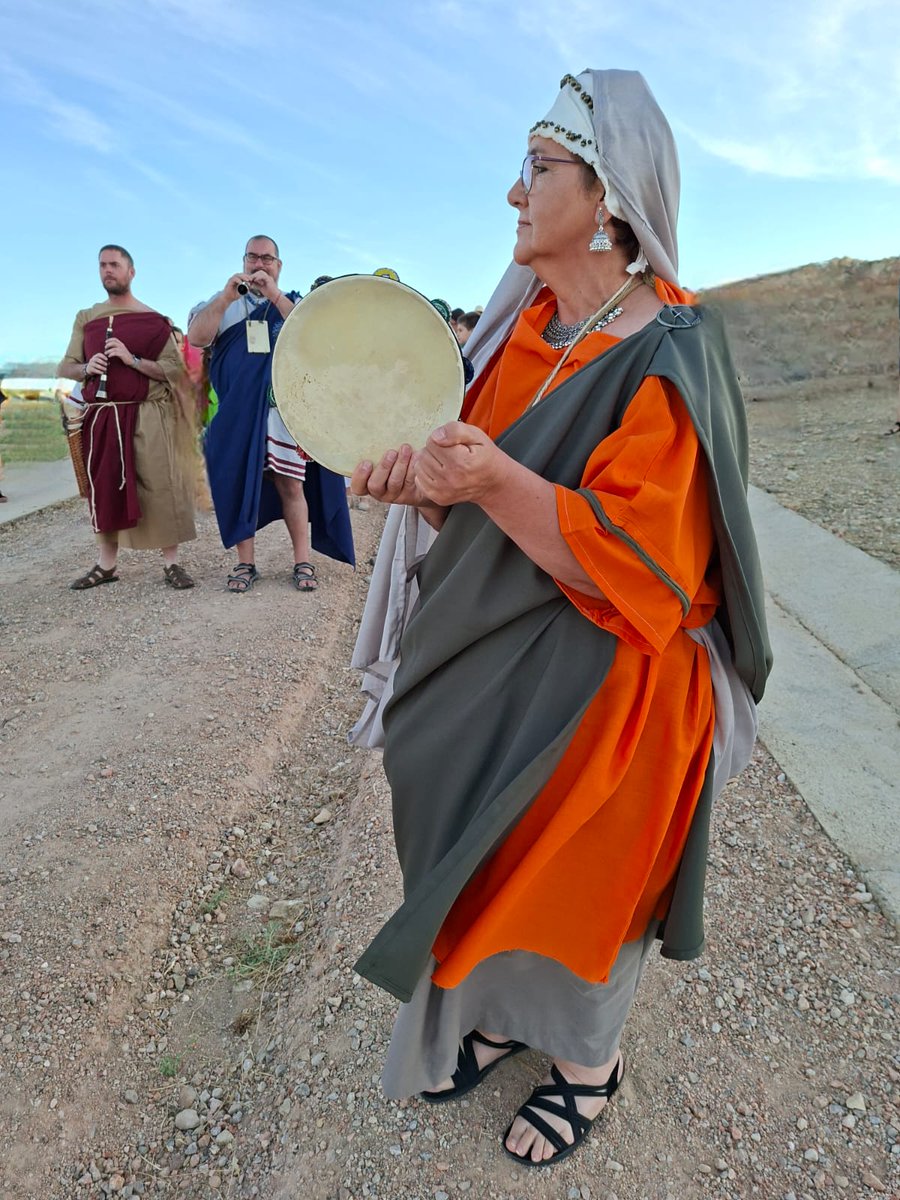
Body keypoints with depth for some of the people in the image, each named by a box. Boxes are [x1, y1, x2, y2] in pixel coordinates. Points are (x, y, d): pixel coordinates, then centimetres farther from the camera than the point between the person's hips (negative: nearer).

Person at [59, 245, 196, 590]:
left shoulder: (153, 320, 2)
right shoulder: (86, 318, 14)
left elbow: (173, 371, -5)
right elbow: (64, 367, 14)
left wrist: (132, 359, -17)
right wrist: (86, 368, -8)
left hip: (146, 417, -4)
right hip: (100, 416, 4)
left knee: (159, 487, -7)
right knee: (103, 489, 5)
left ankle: (171, 564, -1)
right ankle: (105, 565, 14)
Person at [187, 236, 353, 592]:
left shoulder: (294, 302, 14)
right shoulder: (222, 302, 14)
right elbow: (196, 337, -3)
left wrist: (274, 295, -15)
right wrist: (227, 297, -14)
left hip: (282, 407, 0)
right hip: (235, 411, 1)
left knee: (290, 483, -3)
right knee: (238, 483, -1)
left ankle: (303, 561, 2)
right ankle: (245, 562, 6)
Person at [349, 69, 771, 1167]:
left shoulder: (666, 357, -18)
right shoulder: (528, 323, 4)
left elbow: (639, 569, -24)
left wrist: (495, 480, -37)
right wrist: (427, 479, -11)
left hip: (596, 682, -7)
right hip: (490, 663, 7)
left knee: (572, 875, 11)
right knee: (490, 860, 20)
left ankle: (590, 1060, 42)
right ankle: (500, 1015, 48)